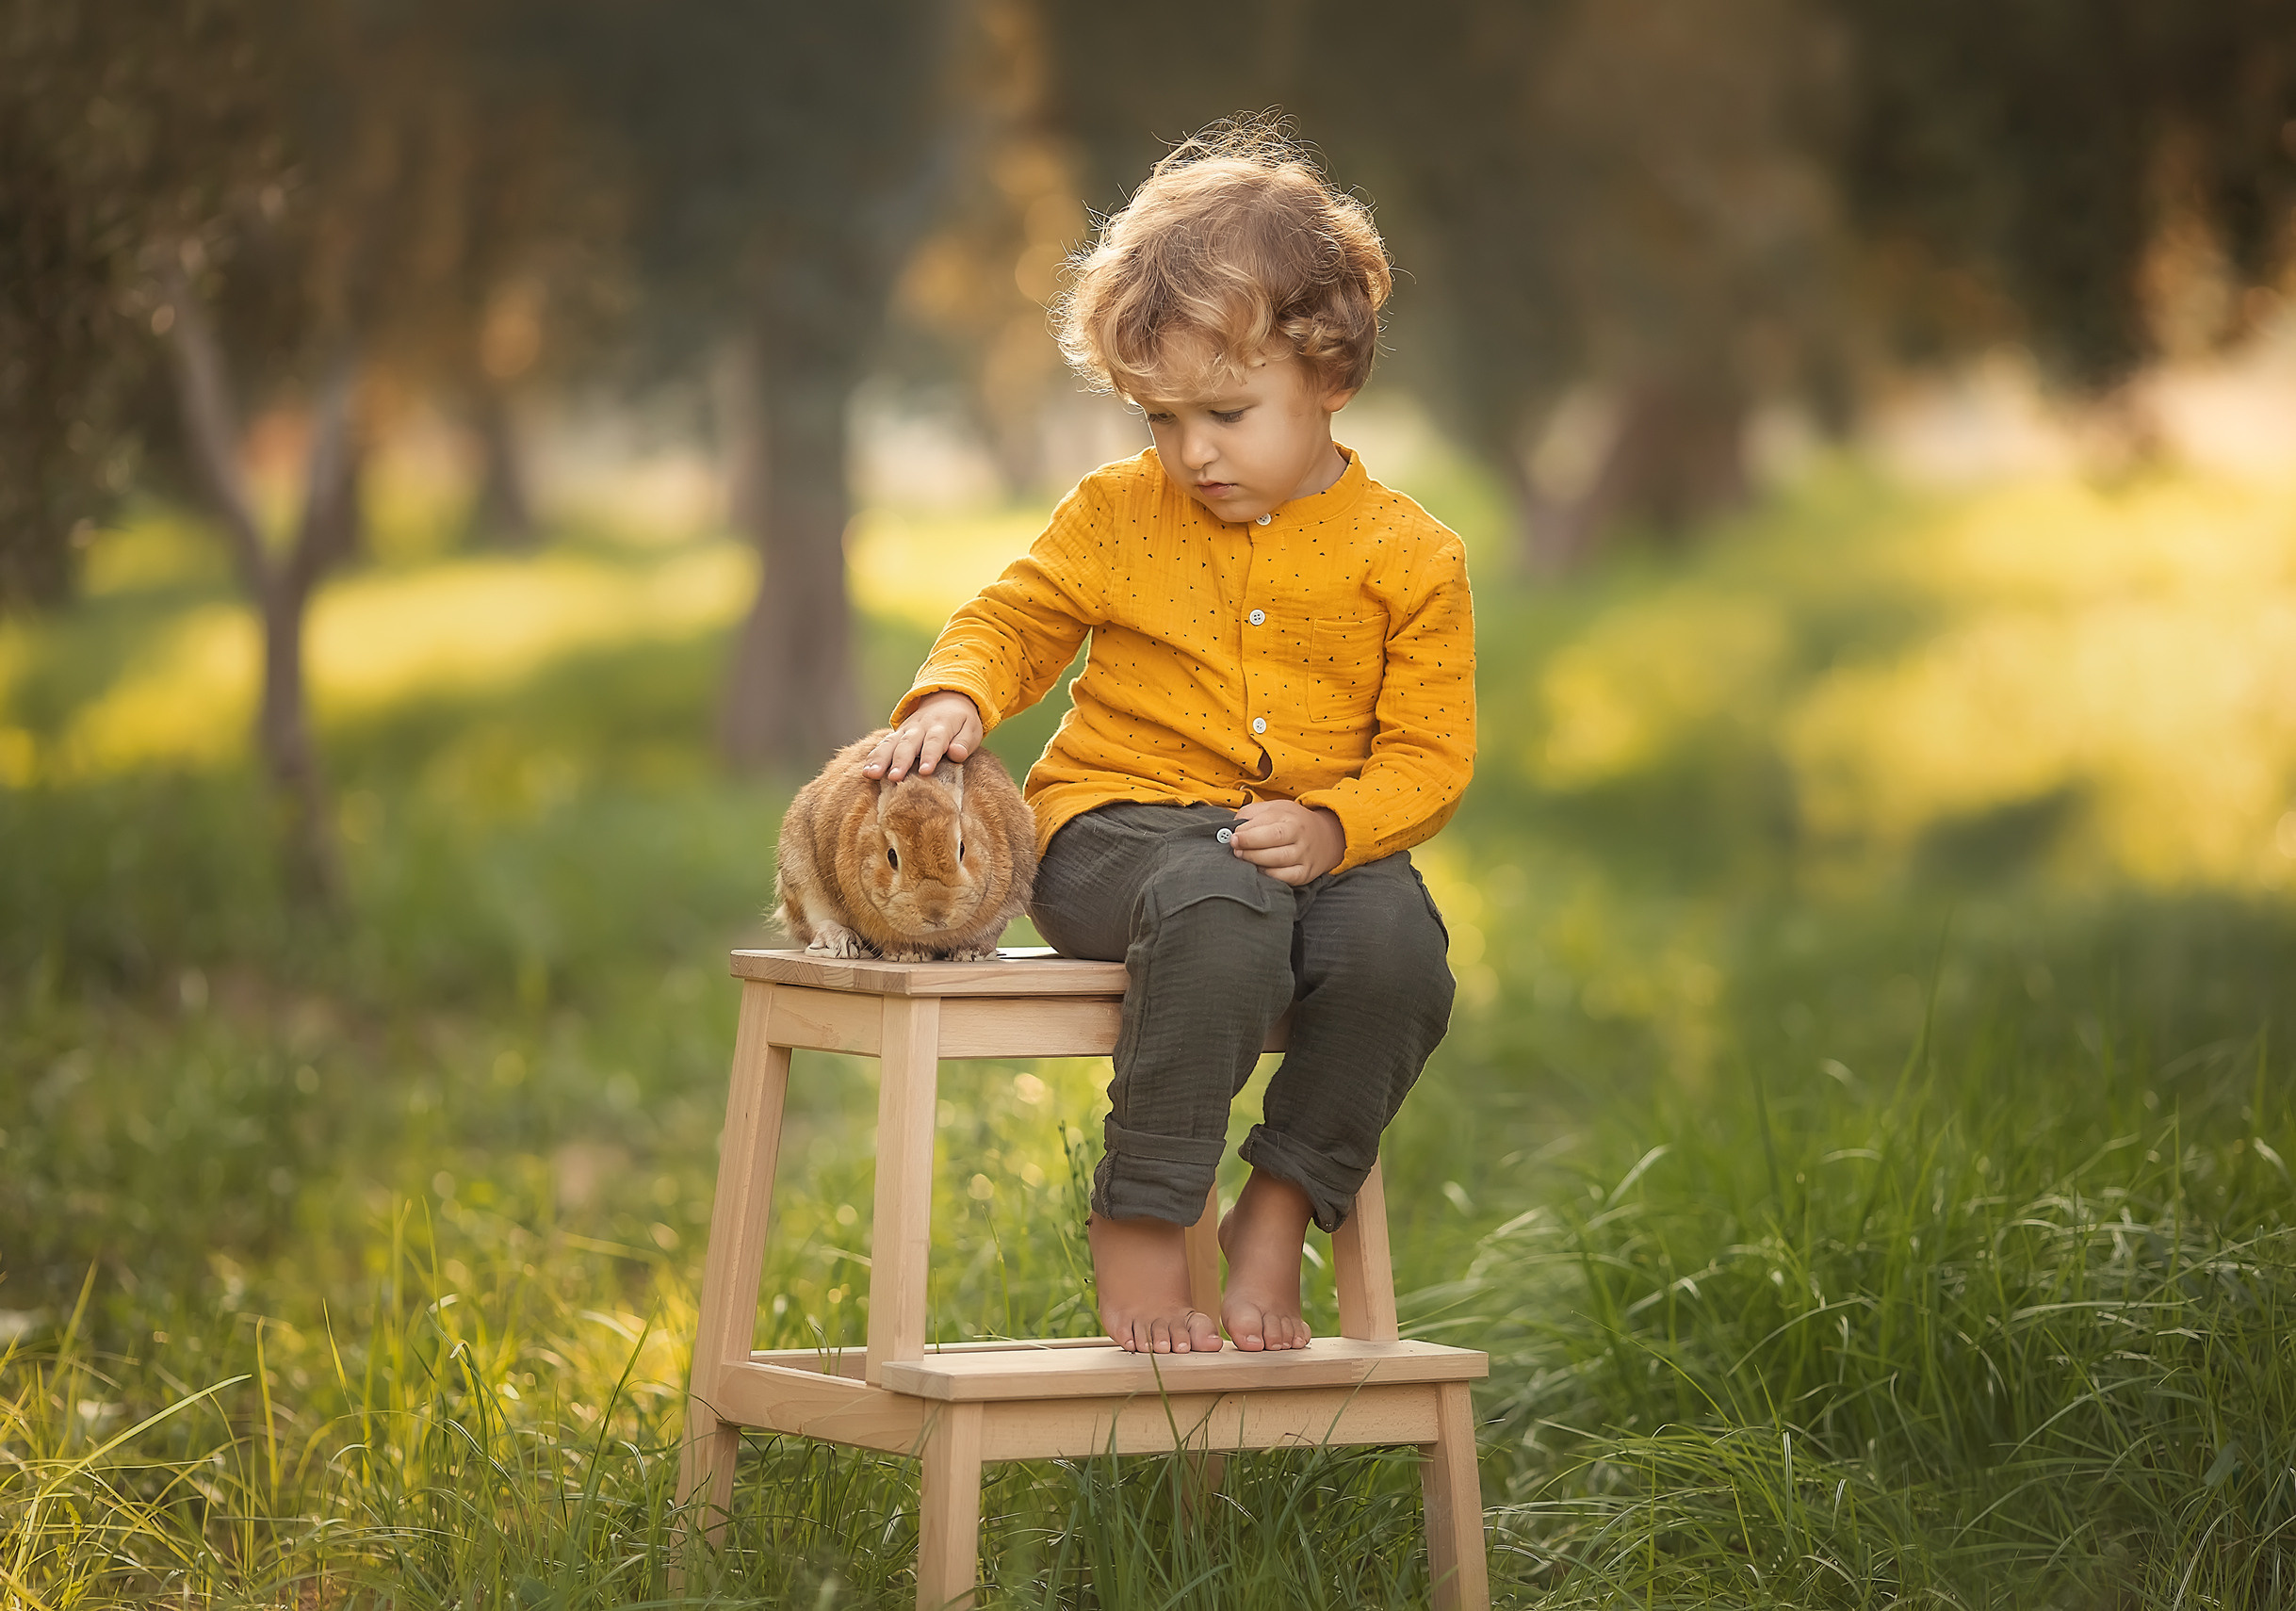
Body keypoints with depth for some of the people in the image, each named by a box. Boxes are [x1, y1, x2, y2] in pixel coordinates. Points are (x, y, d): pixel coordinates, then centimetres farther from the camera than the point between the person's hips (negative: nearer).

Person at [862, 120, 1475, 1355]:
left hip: (1313, 844, 1)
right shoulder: (1118, 516, 7)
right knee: (1222, 915, -37)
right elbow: (1015, 619, 18)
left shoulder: (1408, 556, 3)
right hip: (1118, 825, -1)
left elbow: (1427, 753, 1)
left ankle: (1279, 1212, -11)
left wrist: (1332, 826, -19)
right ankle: (1139, 1224, -24)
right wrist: (956, 694, -6)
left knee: (1396, 941, -33)